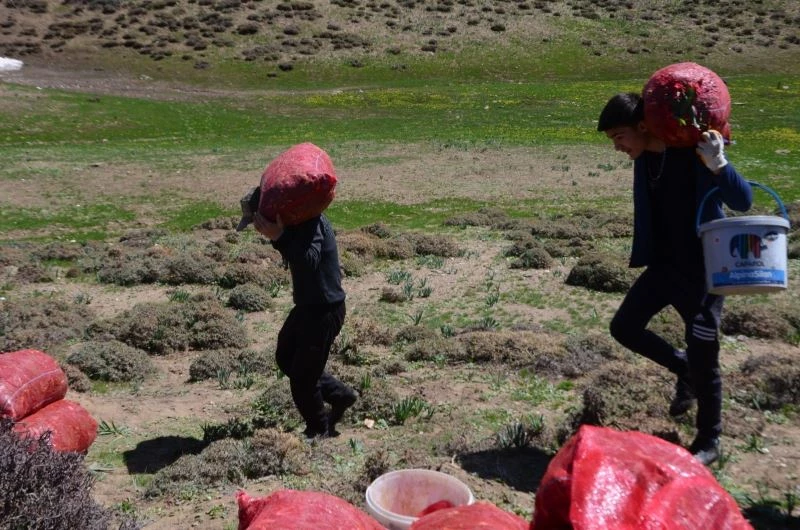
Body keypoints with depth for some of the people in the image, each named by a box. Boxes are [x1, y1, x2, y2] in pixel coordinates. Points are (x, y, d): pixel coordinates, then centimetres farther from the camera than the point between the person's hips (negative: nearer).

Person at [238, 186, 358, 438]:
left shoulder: (309, 222, -23)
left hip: (324, 311, -10)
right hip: (308, 306, 10)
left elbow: (309, 261, -35)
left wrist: (278, 237, -37)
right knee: (285, 357, 23)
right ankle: (340, 394, 30)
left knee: (302, 379, 2)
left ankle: (320, 432, 25)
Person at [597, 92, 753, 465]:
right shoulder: (645, 157, 0)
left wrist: (718, 165, -38)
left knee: (703, 359, -1)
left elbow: (743, 202, -21)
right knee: (624, 326, 8)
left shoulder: (697, 153, -21)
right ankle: (683, 369, 31)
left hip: (704, 270, -7)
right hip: (663, 264, 7)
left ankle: (708, 441, 20)